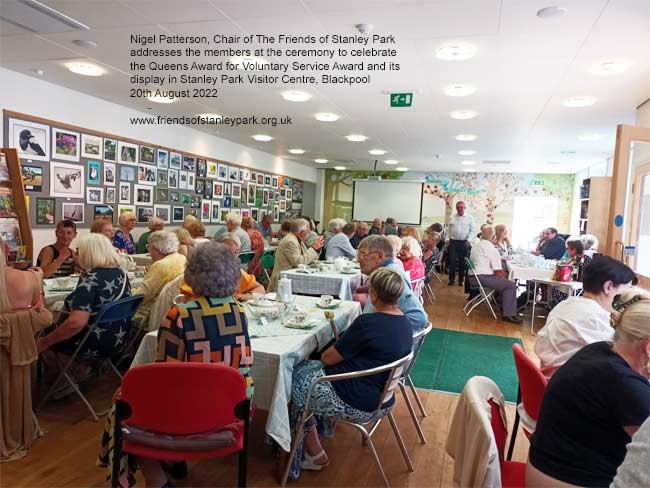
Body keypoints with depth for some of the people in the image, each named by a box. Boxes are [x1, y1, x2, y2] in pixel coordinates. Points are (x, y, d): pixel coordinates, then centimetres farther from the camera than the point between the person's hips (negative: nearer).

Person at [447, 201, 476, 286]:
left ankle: (461, 279, 15)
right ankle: (451, 279, 9)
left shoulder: (469, 218, 1)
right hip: (453, 241, 1)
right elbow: (449, 229, 11)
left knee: (462, 262, 4)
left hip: (464, 242, -1)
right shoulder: (452, 218, 7)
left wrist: (468, 239, -9)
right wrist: (449, 239, 6)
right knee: (452, 261, -2)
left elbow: (473, 230, 0)